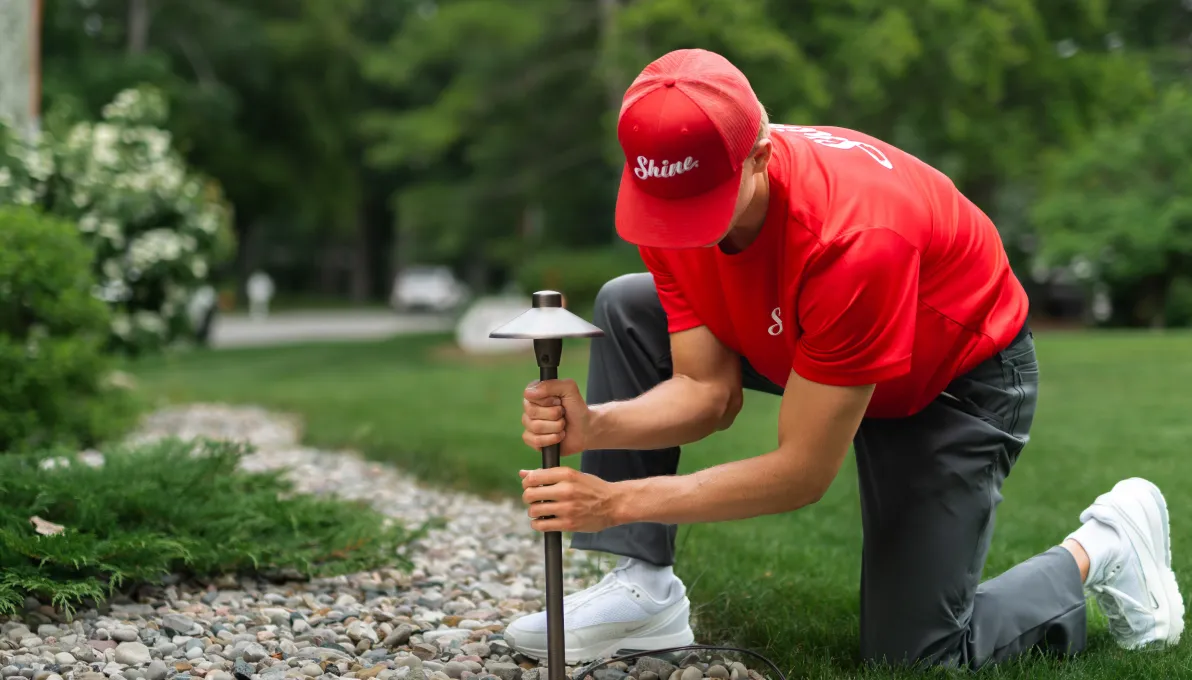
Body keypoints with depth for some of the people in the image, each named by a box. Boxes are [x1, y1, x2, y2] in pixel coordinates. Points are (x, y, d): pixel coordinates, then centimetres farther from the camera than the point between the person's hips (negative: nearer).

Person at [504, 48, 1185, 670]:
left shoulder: (853, 236, -41)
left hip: (961, 377, -7)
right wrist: (595, 425, -35)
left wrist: (620, 502, -37)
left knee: (911, 652, -10)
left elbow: (804, 473, -34)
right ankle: (643, 588, -11)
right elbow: (706, 392, -15)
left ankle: (1100, 549, 15)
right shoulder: (675, 199, -20)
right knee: (627, 308, -8)